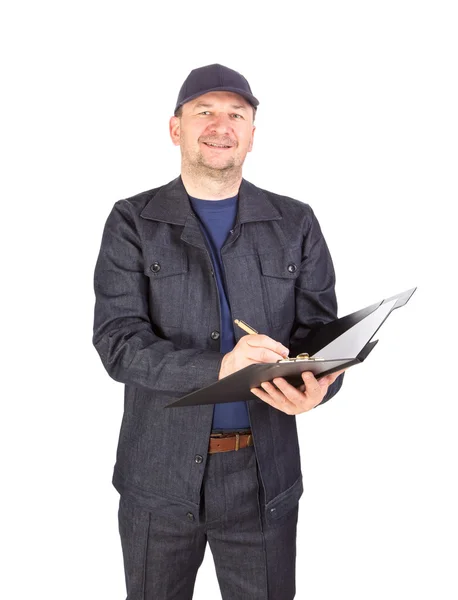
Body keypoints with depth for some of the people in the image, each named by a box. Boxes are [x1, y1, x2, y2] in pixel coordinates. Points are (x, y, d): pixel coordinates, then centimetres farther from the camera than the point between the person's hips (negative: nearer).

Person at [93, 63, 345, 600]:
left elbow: (323, 330, 1)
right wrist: (217, 368, -28)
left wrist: (318, 387, -22)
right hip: (160, 474, 0)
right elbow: (117, 342, -12)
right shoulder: (133, 223, -2)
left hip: (264, 476, 1)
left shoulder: (295, 224, 3)